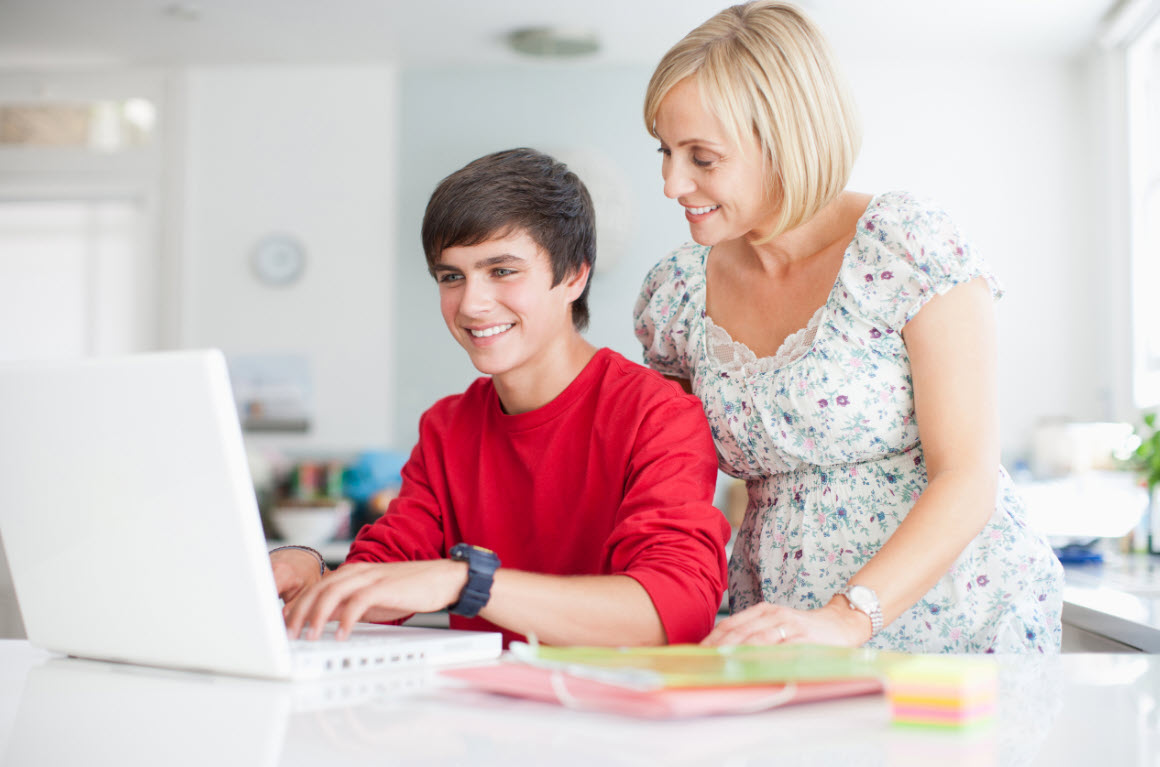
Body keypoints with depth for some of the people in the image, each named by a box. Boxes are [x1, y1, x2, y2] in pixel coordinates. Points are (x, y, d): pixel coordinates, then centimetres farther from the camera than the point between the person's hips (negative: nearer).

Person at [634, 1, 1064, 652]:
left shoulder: (907, 245, -10)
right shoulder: (677, 291, 4)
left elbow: (967, 477, -15)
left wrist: (845, 618, -27)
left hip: (955, 617, -4)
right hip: (782, 636, 4)